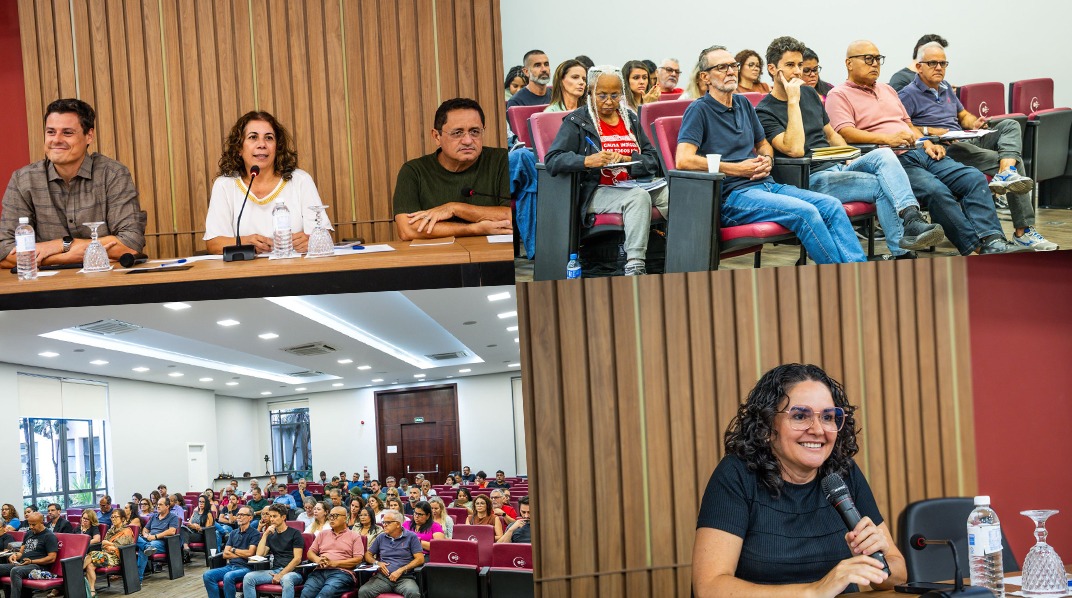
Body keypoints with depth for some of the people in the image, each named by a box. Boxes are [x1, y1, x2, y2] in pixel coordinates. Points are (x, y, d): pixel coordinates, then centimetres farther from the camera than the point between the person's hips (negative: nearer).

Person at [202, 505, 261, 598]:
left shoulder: (254, 533, 0)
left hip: (245, 567, -6)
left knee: (228, 577, -37)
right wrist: (242, 554, -2)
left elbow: (249, 553, -10)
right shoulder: (233, 533, 18)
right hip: (230, 566, 6)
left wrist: (233, 550, 5)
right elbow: (225, 554, 11)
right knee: (207, 575, -18)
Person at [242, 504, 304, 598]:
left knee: (286, 579, -41)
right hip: (275, 570, 5)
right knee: (248, 577, -18)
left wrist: (281, 575, -13)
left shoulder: (294, 533, 4)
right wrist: (265, 534, 2)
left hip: (292, 571, -5)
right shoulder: (271, 535, 20)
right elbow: (259, 555, 7)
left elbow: (297, 558, -5)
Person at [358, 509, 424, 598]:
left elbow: (420, 559, -1)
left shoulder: (411, 537, 6)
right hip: (382, 577, 3)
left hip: (404, 578, -3)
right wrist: (376, 563, 1)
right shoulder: (381, 537, 18)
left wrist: (401, 570, -11)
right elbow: (368, 554, 24)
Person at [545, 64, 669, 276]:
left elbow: (652, 159, 13)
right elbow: (553, 160, -9)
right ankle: (634, 265, -41)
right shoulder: (577, 121, 4)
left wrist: (626, 159, -9)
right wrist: (588, 161, -26)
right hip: (597, 191, -5)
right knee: (639, 196, -36)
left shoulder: (630, 118, 20)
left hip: (636, 185, 5)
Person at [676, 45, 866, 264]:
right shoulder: (699, 110, -3)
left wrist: (767, 160, 7)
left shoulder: (743, 104, 20)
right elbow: (683, 160, -18)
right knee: (805, 212, -27)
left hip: (767, 185, 8)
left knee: (831, 205, -12)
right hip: (733, 195, -8)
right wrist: (737, 169, -13)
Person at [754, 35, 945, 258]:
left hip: (838, 167, 7)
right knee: (882, 185, -24)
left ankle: (911, 218, -40)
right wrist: (793, 101, -18)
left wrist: (852, 160, 9)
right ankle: (901, 252, -27)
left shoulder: (809, 93, 18)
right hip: (812, 179, -7)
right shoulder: (765, 112, -6)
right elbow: (795, 149, -21)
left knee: (884, 154, -23)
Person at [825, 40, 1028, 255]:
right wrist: (887, 138, -24)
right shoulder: (839, 95, 5)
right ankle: (978, 247, -28)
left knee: (974, 178, -14)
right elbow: (845, 133, -12)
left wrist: (926, 143, 9)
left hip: (920, 153, 8)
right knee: (936, 190, -32)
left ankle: (992, 239, -25)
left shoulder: (887, 90, 29)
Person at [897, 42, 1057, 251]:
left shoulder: (945, 87, 24)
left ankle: (1007, 173, -35)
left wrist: (974, 122, 7)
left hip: (967, 141, 8)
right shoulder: (908, 94, -2)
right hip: (946, 150, -8)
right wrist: (928, 131, -20)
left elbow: (964, 115, 32)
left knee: (1010, 125, -13)